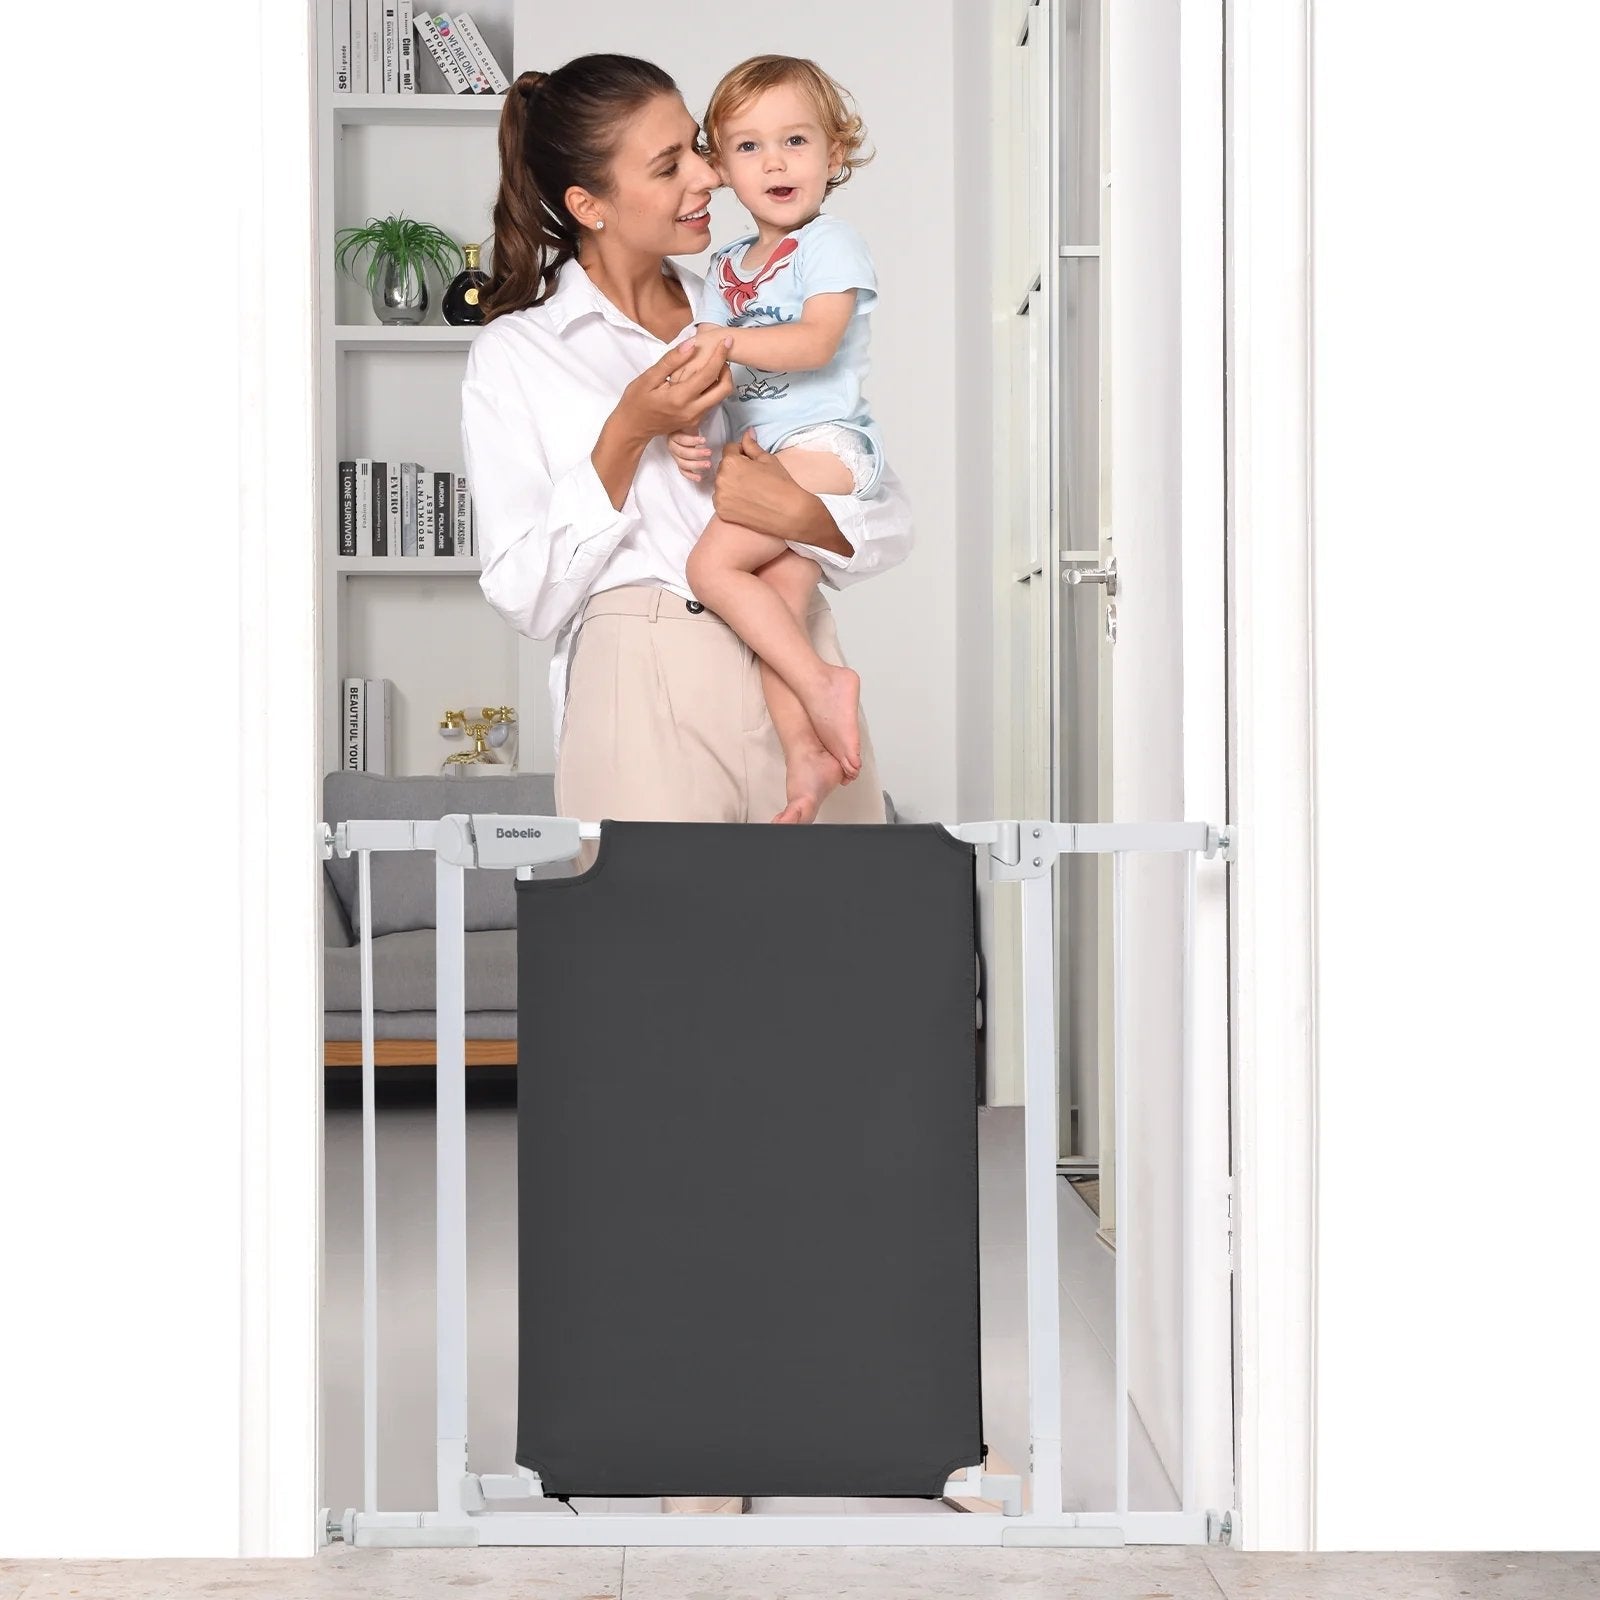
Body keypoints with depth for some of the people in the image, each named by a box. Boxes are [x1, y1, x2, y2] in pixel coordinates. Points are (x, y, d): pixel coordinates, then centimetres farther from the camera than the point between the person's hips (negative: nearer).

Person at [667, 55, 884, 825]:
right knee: (775, 611, -4)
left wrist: (727, 340, -27)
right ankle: (805, 752, -6)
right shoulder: (726, 265, 19)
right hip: (766, 458, 7)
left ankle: (821, 684, -16)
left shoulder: (831, 244, -4)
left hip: (825, 444, -7)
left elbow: (817, 343, -19)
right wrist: (683, 423, -6)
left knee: (713, 563, -20)